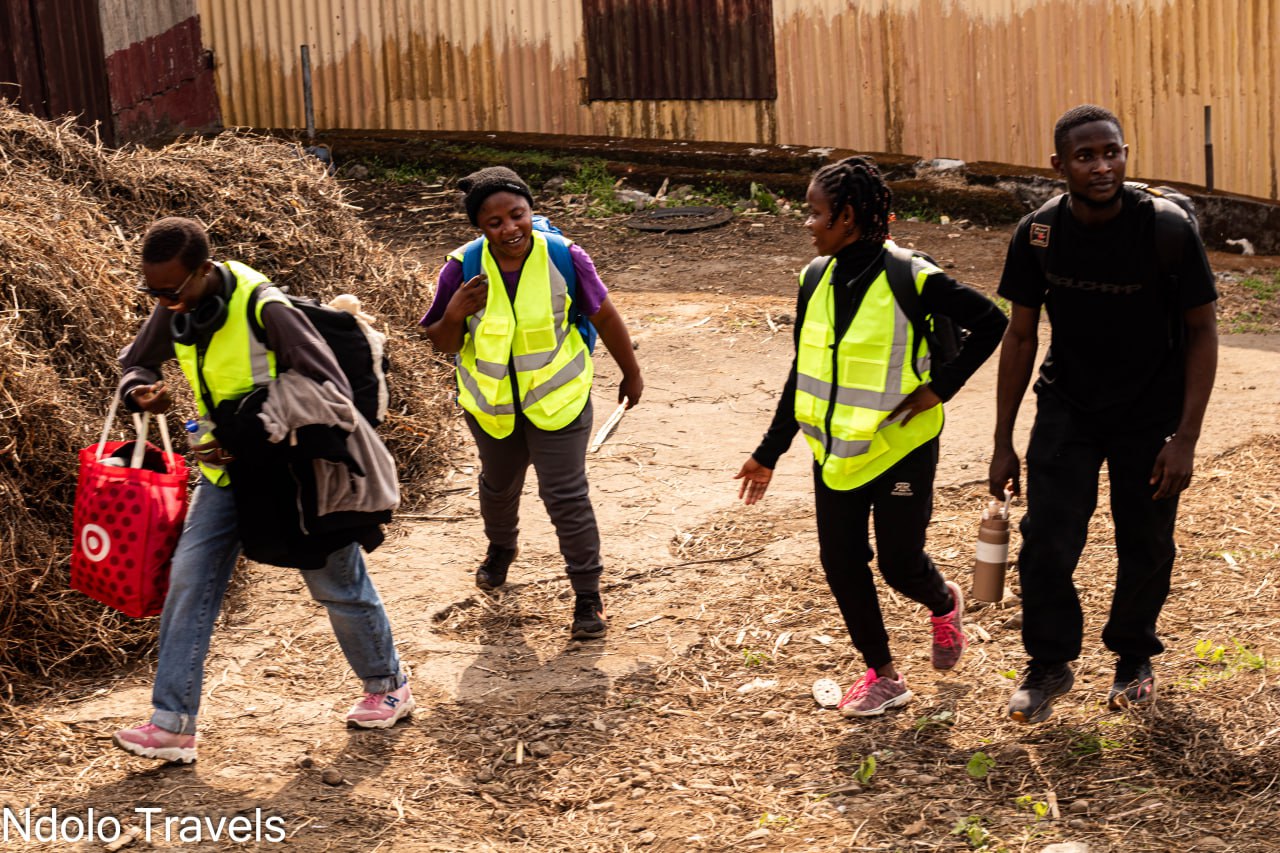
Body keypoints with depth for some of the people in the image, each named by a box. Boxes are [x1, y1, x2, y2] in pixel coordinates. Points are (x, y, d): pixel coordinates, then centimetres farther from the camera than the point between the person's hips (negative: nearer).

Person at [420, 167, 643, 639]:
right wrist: (454, 314, -29)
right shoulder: (462, 268, -18)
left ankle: (588, 595, 10)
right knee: (498, 486, 25)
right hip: (490, 402, 3)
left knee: (566, 496, -5)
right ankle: (500, 548, 56)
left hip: (557, 400, -3)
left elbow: (605, 317, -6)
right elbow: (442, 344, -7)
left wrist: (632, 373, 5)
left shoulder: (563, 258, -21)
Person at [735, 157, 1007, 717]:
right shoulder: (817, 280, 1)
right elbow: (803, 373, 10)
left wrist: (940, 386, -16)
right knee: (841, 562, 5)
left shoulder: (909, 280, -17)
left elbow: (990, 321, -10)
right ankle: (882, 675, 22)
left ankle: (944, 603, 39)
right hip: (836, 452, 6)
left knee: (900, 564, 3)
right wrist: (769, 453, 11)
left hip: (899, 450, -5)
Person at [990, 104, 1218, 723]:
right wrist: (1003, 441, 0)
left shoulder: (1169, 229, -20)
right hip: (1067, 409, 1)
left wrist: (1185, 438, -16)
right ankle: (1050, 664, 14)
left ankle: (1134, 657, 34)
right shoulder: (1037, 234, -13)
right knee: (1047, 541, -7)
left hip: (1151, 414, -1)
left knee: (1146, 545, 8)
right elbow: (1020, 336, -1)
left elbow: (1202, 331, -11)